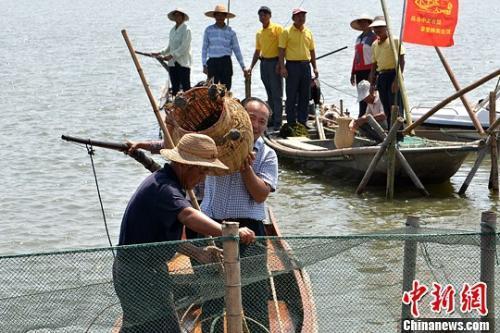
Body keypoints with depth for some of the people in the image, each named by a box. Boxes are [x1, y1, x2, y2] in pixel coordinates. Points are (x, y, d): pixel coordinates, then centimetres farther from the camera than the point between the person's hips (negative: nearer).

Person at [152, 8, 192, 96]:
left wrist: (171, 55, -20)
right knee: (175, 88, 7)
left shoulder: (186, 30, -8)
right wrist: (160, 53, 10)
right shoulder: (172, 30, 15)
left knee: (186, 87, -9)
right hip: (172, 63, 7)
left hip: (183, 63, -7)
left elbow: (184, 47, -16)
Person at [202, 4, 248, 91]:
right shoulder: (209, 30, 5)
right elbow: (204, 48, 9)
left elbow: (237, 50, 8)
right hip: (212, 62, 0)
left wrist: (243, 67, 5)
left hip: (225, 62, 0)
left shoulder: (230, 32, 5)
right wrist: (204, 65, 3)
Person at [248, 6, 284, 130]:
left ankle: (277, 121, -6)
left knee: (277, 94, -6)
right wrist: (251, 67, 14)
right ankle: (271, 119, 15)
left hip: (274, 62, -6)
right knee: (269, 94, 10)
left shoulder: (277, 28, -5)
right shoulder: (259, 33, 14)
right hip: (264, 63, 6)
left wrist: (279, 64, -17)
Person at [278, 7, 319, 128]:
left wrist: (315, 67, 12)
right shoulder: (287, 32, -2)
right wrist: (282, 67, -14)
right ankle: (291, 122, 3)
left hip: (306, 66, 5)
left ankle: (302, 121, 15)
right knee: (291, 96, -2)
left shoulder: (308, 32, 13)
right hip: (292, 65, -5)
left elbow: (312, 51, 17)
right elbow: (281, 50, -5)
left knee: (305, 96, 8)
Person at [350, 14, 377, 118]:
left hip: (369, 70, -8)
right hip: (359, 71, 8)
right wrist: (353, 73, 21)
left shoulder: (373, 37, -5)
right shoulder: (359, 38, 19)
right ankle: (361, 117, 13)